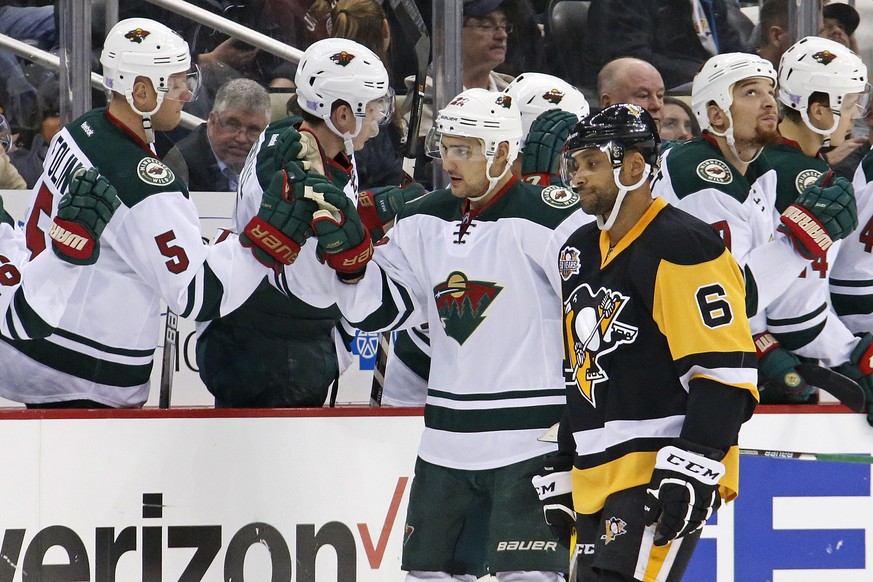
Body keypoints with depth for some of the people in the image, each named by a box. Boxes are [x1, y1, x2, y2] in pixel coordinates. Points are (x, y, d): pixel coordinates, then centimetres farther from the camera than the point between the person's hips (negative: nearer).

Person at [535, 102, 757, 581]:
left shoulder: (681, 247, -11)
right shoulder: (578, 253, 18)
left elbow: (724, 370, -17)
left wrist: (693, 467, -23)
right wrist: (560, 470, 25)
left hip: (661, 479, -10)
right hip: (596, 482, 10)